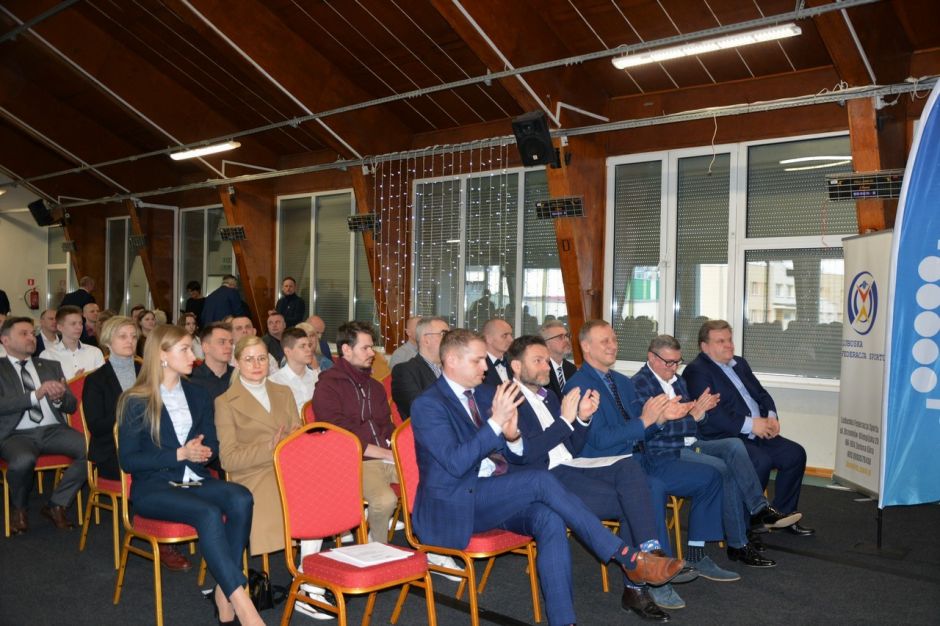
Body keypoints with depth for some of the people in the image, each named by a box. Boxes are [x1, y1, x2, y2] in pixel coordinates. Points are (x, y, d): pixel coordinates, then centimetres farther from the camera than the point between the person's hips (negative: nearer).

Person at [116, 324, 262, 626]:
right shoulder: (136, 402, -1)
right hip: (153, 487, -5)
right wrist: (179, 454, -15)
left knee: (241, 498, -29)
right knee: (209, 513, -35)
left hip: (195, 480, 5)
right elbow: (128, 460, -6)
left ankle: (225, 593, -26)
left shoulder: (197, 396, 16)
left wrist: (201, 451, -8)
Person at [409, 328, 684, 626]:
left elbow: (520, 453, 13)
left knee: (550, 519, -25)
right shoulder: (427, 405, -9)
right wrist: (495, 422, -26)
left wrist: (512, 435, -11)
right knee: (541, 481, -27)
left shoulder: (485, 393, 13)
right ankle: (626, 557, -21)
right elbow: (455, 463, -20)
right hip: (453, 507, -7)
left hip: (494, 496, 7)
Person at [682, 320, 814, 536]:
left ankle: (783, 514, 11)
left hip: (757, 434, 9)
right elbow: (710, 413, -20)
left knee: (795, 453, -4)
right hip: (722, 438, -9)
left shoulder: (739, 363, 20)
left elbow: (761, 394, 21)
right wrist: (749, 424, -21)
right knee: (761, 461, -29)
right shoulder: (696, 371, -9)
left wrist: (771, 416, -1)